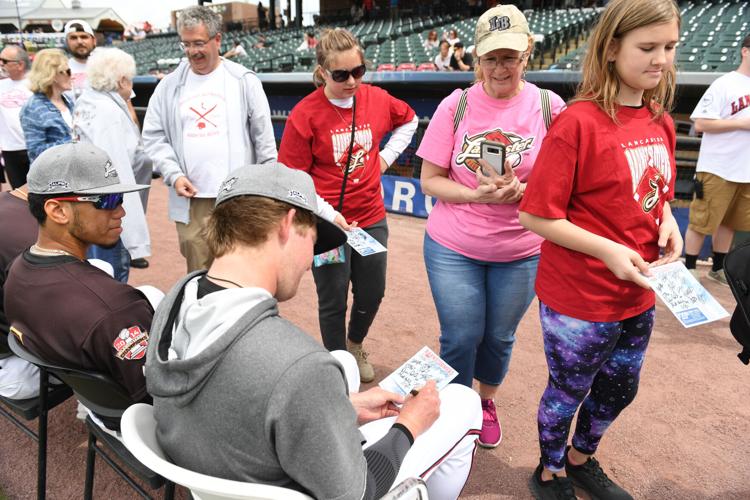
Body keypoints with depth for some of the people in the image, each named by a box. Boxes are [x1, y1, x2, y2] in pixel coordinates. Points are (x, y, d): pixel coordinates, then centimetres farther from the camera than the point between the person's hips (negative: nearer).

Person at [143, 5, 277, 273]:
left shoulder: (243, 80, 2)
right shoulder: (169, 85, 8)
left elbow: (264, 137, 1)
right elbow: (154, 137, 10)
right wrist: (174, 175, -6)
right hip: (190, 200, 3)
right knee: (198, 273, 12)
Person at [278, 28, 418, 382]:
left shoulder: (377, 99, -2)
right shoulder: (305, 115, -14)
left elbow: (409, 120, 20)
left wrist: (387, 155, 8)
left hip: (371, 219, 4)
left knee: (372, 293, 16)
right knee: (333, 302, 8)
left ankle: (355, 345, 47)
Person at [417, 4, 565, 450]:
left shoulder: (549, 107, -4)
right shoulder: (456, 105, -5)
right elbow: (430, 180, -4)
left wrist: (524, 190, -22)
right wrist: (478, 195, -21)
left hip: (521, 252, 1)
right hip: (453, 248, -1)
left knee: (499, 337, 16)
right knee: (461, 338, 5)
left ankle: (487, 401, 45)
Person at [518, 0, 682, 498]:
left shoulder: (661, 122, 3)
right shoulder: (578, 123, -20)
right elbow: (537, 216, -20)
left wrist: (667, 222, -3)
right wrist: (606, 250, -25)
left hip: (639, 295, 7)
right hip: (579, 298, -7)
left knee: (619, 390, 24)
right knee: (568, 391, 15)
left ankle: (581, 459, 52)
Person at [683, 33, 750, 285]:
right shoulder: (724, 84, -8)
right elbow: (701, 123, -15)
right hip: (717, 169, -7)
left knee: (729, 222, 14)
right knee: (701, 222, 0)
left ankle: (718, 268, 26)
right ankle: (689, 269, 11)